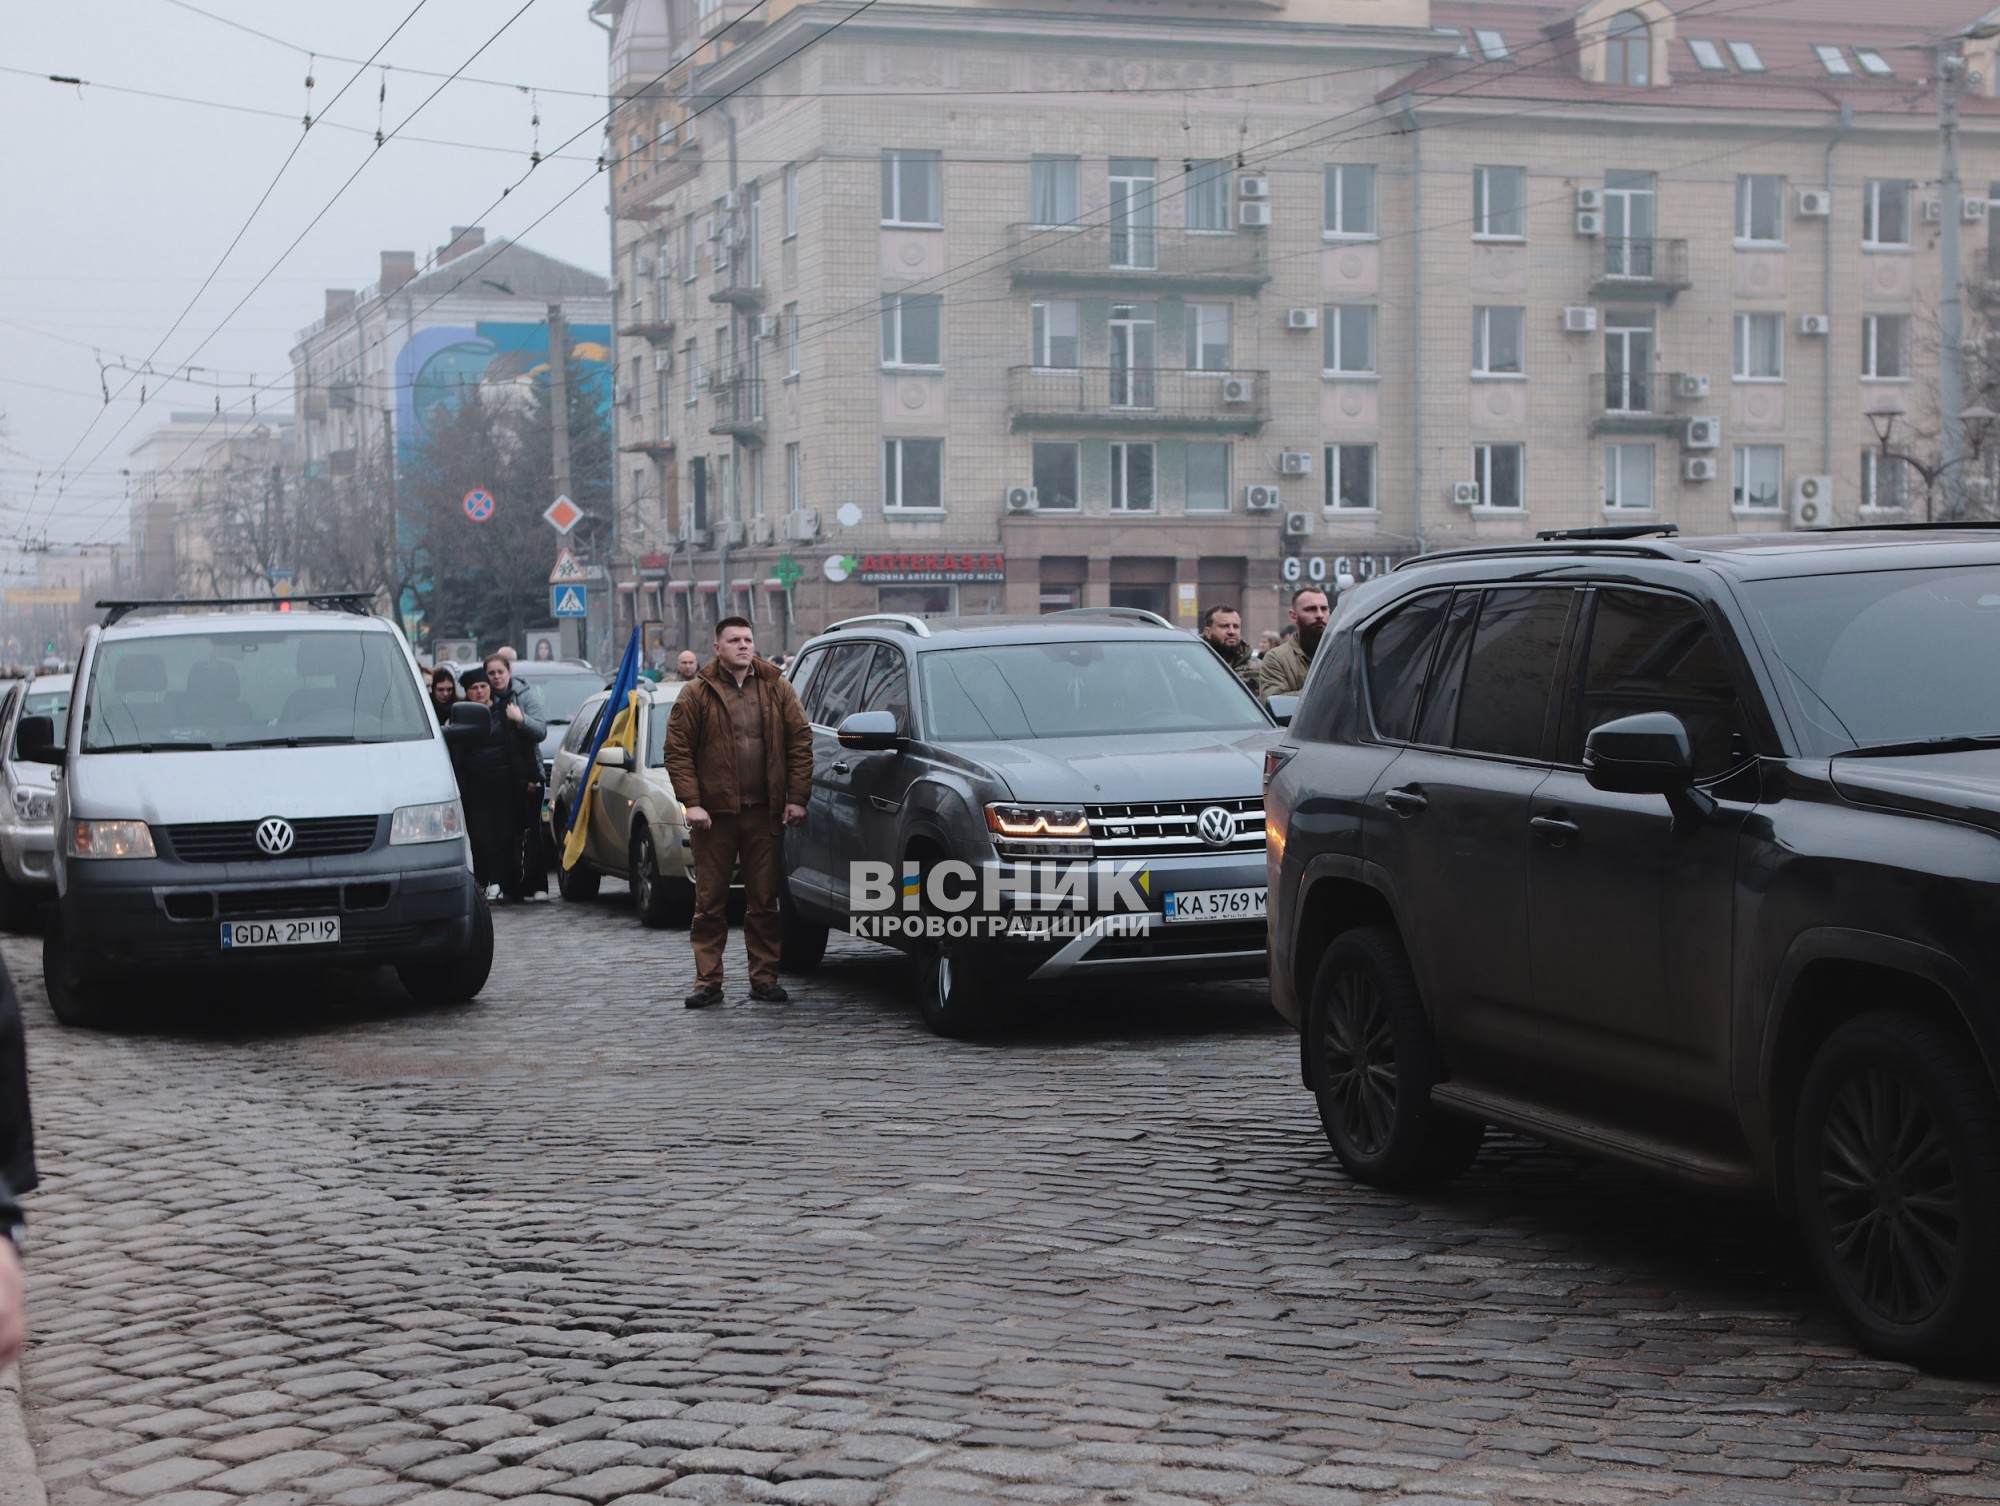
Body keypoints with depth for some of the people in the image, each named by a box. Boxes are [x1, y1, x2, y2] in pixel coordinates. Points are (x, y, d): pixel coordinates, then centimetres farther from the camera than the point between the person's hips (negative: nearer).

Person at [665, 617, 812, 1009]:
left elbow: (800, 741, 6)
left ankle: (764, 978, 14)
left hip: (764, 814, 2)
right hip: (715, 814, -2)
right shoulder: (697, 694, 0)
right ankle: (708, 982, 8)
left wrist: (797, 797, -2)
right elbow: (678, 750, -3)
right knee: (710, 903, 2)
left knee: (764, 902, 6)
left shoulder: (776, 689, 6)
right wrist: (691, 802, -11)